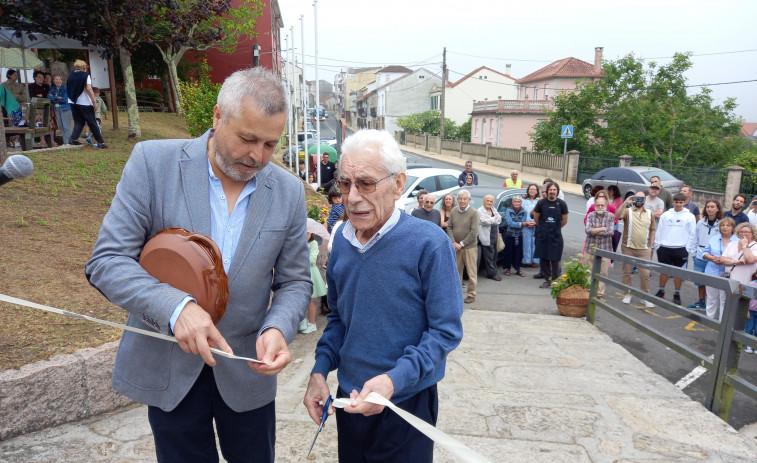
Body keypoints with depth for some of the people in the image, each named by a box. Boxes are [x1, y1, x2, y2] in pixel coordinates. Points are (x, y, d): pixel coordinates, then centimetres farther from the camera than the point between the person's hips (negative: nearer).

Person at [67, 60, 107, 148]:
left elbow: (68, 88, 15)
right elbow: (88, 89, -16)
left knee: (78, 122, 14)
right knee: (92, 123, 0)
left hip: (73, 102, 5)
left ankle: (73, 138, -2)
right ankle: (100, 142, 0)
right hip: (85, 103, -5)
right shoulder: (85, 75, -6)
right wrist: (94, 102, -17)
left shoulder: (70, 76, 11)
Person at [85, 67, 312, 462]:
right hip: (167, 369, -1)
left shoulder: (289, 192, -6)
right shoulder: (153, 162, -12)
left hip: (247, 372, 2)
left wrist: (277, 329, -21)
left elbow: (294, 282, 0)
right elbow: (106, 261, -14)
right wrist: (175, 307, -30)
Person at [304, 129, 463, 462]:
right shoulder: (342, 241, -1)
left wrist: (394, 380, -26)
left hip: (407, 403, -5)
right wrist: (320, 371, -3)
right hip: (349, 398, 5)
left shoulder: (429, 243, -18)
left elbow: (446, 331, -16)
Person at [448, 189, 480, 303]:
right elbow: (449, 227, 6)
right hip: (455, 247, 4)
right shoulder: (453, 211, 6)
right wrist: (453, 242, -6)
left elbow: (474, 232, -12)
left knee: (471, 272, 4)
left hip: (469, 247, -4)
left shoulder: (474, 212, -8)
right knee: (456, 271, 11)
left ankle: (471, 295, 15)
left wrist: (461, 244, -11)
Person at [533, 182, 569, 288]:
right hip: (542, 235, 1)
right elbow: (536, 218, 10)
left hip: (556, 236, -1)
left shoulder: (562, 204, -3)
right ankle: (547, 279, 17)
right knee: (544, 258, 5)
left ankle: (555, 281, 8)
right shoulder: (541, 203, -3)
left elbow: (564, 221, 8)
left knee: (555, 259, -2)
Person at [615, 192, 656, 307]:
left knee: (645, 274, 0)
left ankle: (646, 296, 13)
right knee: (627, 272, 9)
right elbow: (617, 216, -23)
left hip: (644, 249, 1)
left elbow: (652, 230, 11)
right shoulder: (627, 211, -2)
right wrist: (625, 203, -30)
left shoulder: (649, 213, 7)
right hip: (628, 247, -1)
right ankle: (627, 294, 22)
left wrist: (651, 246, 6)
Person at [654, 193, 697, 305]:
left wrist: (689, 249, -6)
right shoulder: (665, 215, 6)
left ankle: (677, 294, 17)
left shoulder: (689, 216, 1)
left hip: (681, 249, -2)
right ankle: (661, 291, 23)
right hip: (664, 248, 2)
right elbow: (659, 231, 8)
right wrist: (657, 245, 3)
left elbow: (692, 234, 0)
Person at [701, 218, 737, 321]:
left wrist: (723, 260, -21)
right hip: (712, 273, 4)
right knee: (711, 299, 13)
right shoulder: (714, 239, 11)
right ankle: (709, 319, 24)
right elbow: (704, 253, 10)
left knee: (724, 300, 0)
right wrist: (712, 258, -10)